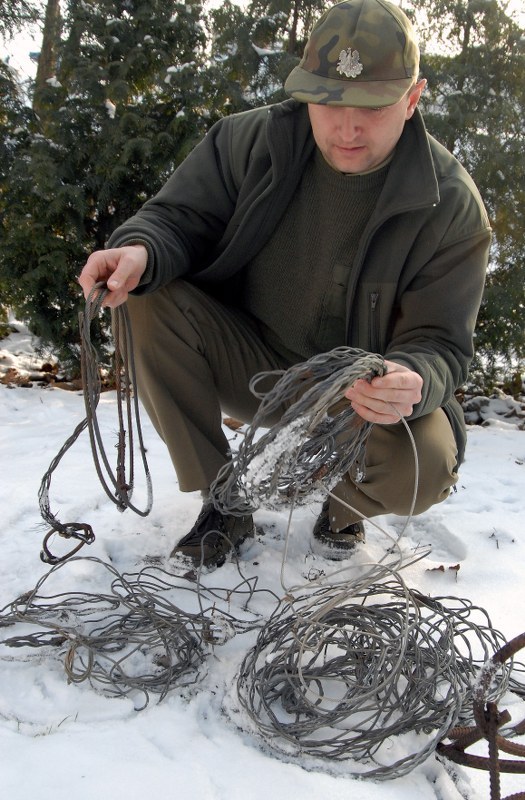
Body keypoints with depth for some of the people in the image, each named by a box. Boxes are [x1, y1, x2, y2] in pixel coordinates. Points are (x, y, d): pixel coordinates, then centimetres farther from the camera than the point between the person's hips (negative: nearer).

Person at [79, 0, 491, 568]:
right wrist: (142, 250, -31)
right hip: (248, 364, 3)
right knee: (148, 298, -24)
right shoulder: (251, 140, -10)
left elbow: (439, 343, -15)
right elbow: (181, 216, -5)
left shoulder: (451, 206, -15)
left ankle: (345, 500, 10)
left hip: (360, 394, -2)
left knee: (424, 467, -33)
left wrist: (413, 382, -40)